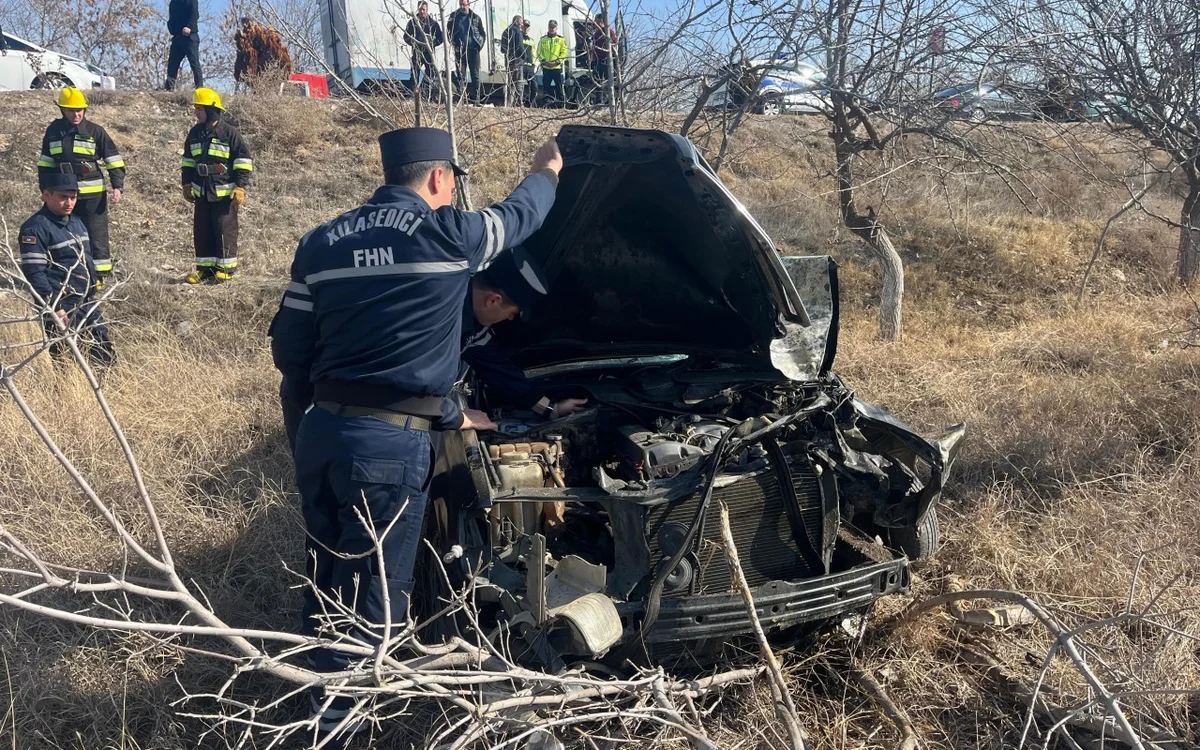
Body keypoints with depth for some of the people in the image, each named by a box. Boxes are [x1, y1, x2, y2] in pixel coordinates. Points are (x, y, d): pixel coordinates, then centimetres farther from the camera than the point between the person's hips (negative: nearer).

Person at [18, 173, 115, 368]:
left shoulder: (76, 222, 14)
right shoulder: (36, 228, -14)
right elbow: (34, 273, -20)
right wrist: (55, 309, -23)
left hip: (87, 303, 8)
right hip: (62, 309, -8)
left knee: (107, 359, 10)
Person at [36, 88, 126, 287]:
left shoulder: (95, 131, -3)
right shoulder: (53, 131, 7)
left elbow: (114, 161, -1)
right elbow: (45, 164, 15)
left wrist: (117, 187, -10)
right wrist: (46, 190, 11)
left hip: (93, 194, -4)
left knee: (96, 235, -1)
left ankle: (99, 275, 5)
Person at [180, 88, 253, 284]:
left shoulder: (229, 133, -9)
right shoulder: (195, 133, 9)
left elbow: (243, 161, -9)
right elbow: (188, 160, 20)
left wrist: (240, 187, -13)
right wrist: (187, 185, 18)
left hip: (224, 193, -6)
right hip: (202, 193, 6)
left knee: (225, 231, -1)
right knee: (201, 232, 8)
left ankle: (226, 268, 9)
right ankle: (205, 268, 17)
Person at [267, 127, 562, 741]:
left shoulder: (321, 242, 9)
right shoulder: (446, 234, -6)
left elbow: (288, 348, 12)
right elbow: (519, 216, 13)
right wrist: (546, 171, 35)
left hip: (320, 434, 7)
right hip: (388, 446, -7)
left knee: (326, 582, 22)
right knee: (371, 597, 7)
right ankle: (337, 722, 19)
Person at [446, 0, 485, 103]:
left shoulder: (476, 17, 4)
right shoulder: (454, 16, 4)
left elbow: (483, 33, 10)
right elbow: (448, 31, 10)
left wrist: (480, 45, -1)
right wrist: (453, 43, -2)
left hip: (473, 49, 0)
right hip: (459, 50, 0)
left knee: (475, 74, 0)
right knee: (460, 75, 2)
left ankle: (475, 98, 2)